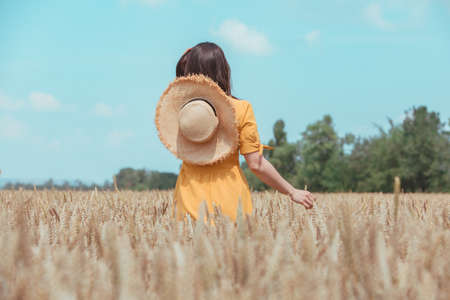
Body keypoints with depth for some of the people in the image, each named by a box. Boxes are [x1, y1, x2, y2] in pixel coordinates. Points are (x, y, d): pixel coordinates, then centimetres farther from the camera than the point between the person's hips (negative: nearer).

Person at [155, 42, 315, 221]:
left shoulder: (180, 106, -3)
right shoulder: (241, 109, -6)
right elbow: (256, 164, -7)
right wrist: (291, 192, 4)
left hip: (190, 198, 2)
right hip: (229, 197, -1)